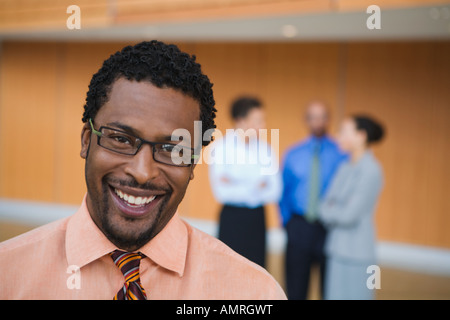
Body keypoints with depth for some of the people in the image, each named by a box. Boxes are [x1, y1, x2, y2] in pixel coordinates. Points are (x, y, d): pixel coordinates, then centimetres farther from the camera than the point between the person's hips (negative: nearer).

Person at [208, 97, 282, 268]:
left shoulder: (266, 148, 5)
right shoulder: (220, 146, -6)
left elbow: (275, 191, -2)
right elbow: (221, 192, -13)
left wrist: (238, 189, -11)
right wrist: (256, 188, -7)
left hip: (257, 218, 4)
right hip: (231, 220, -4)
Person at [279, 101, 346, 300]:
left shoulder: (342, 154, -2)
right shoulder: (293, 154, 7)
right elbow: (283, 191, 11)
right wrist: (287, 221, 4)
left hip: (330, 229, -2)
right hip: (298, 228, 2)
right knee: (295, 289, 7)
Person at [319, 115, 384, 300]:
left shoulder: (370, 170, -15)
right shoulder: (346, 168, 10)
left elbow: (350, 214, -18)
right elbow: (326, 205, 11)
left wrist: (328, 212, -1)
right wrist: (334, 214, -9)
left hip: (356, 251, -8)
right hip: (338, 247, 8)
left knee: (354, 294, -2)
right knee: (335, 293, 12)